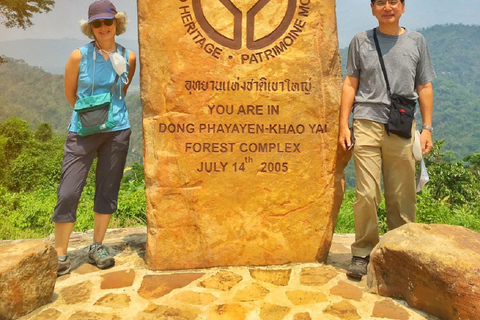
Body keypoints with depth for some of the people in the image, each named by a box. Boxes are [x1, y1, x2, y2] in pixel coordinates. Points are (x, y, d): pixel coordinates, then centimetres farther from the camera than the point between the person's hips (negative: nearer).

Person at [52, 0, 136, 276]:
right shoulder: (79, 56, -5)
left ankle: (97, 248, 23)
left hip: (117, 131, 2)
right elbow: (70, 93, 7)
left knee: (108, 191, 7)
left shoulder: (128, 57, 2)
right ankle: (60, 256, 7)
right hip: (83, 131, -2)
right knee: (68, 193, -5)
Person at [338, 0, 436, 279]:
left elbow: (424, 87, 14)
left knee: (402, 197, 3)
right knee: (367, 194, -7)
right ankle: (362, 253, 7)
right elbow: (350, 84, 9)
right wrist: (344, 125, 2)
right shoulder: (361, 41, 12)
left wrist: (427, 128, 7)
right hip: (367, 124, -1)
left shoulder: (416, 41, 14)